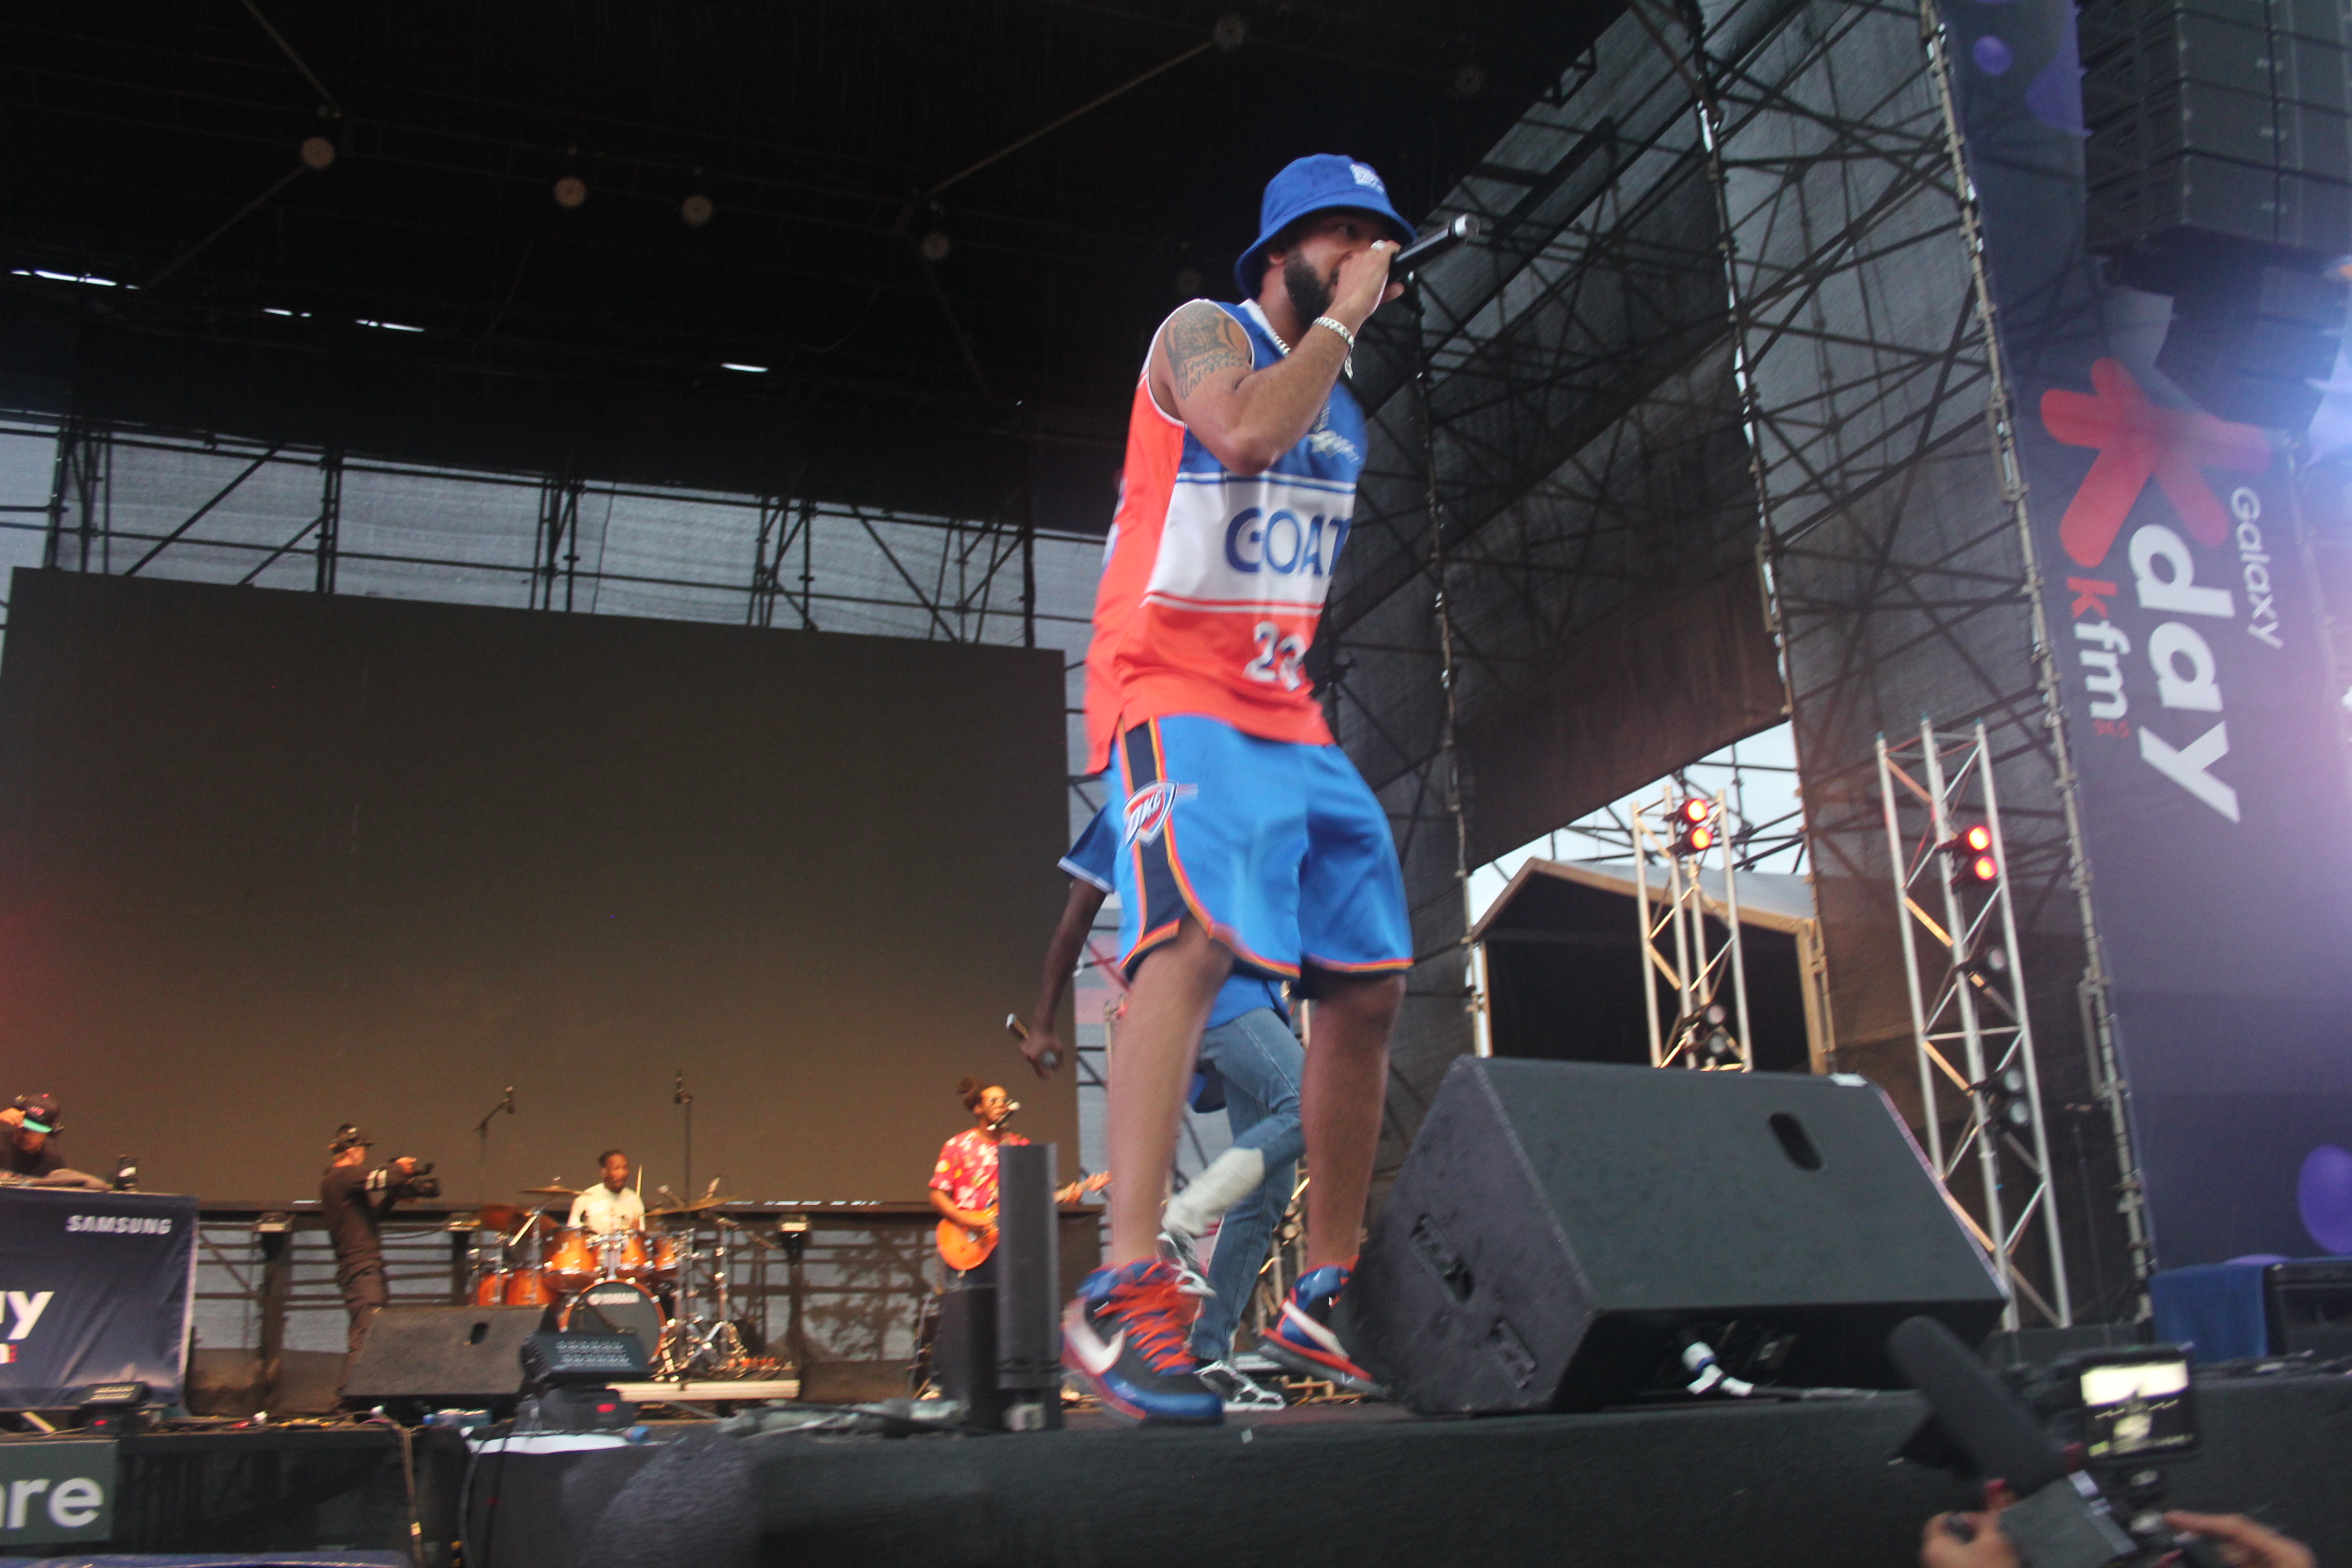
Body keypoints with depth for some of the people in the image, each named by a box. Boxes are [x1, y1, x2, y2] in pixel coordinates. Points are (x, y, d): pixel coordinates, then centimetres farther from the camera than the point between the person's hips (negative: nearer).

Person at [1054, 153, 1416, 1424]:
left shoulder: (1343, 407, 23)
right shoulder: (1204, 332, 0)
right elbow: (1246, 432, -24)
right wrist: (1341, 317, -10)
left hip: (1287, 714, 9)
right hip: (1173, 688, -8)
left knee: (1370, 985, 2)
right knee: (1197, 934, -31)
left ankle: (1324, 1298, 11)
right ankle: (1124, 1294, -37)